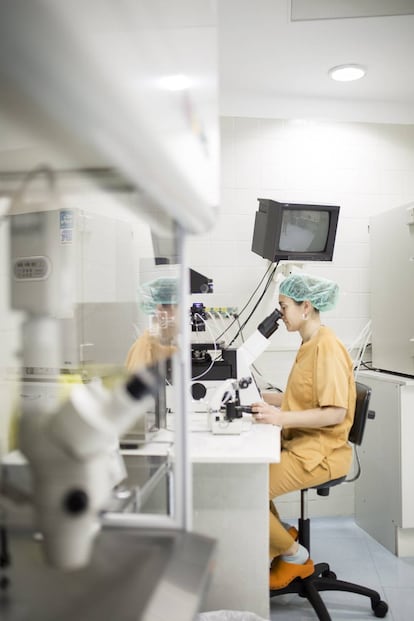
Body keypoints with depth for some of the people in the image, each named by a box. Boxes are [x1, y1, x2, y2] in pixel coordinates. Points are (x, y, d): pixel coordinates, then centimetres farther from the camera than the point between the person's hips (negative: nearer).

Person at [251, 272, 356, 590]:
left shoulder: (328, 348, -18)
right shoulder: (309, 344, 11)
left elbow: (335, 412, -23)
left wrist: (281, 418, -31)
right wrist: (260, 397, 6)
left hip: (320, 453, -9)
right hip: (300, 444, 9)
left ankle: (295, 557, 8)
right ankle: (278, 532, 16)